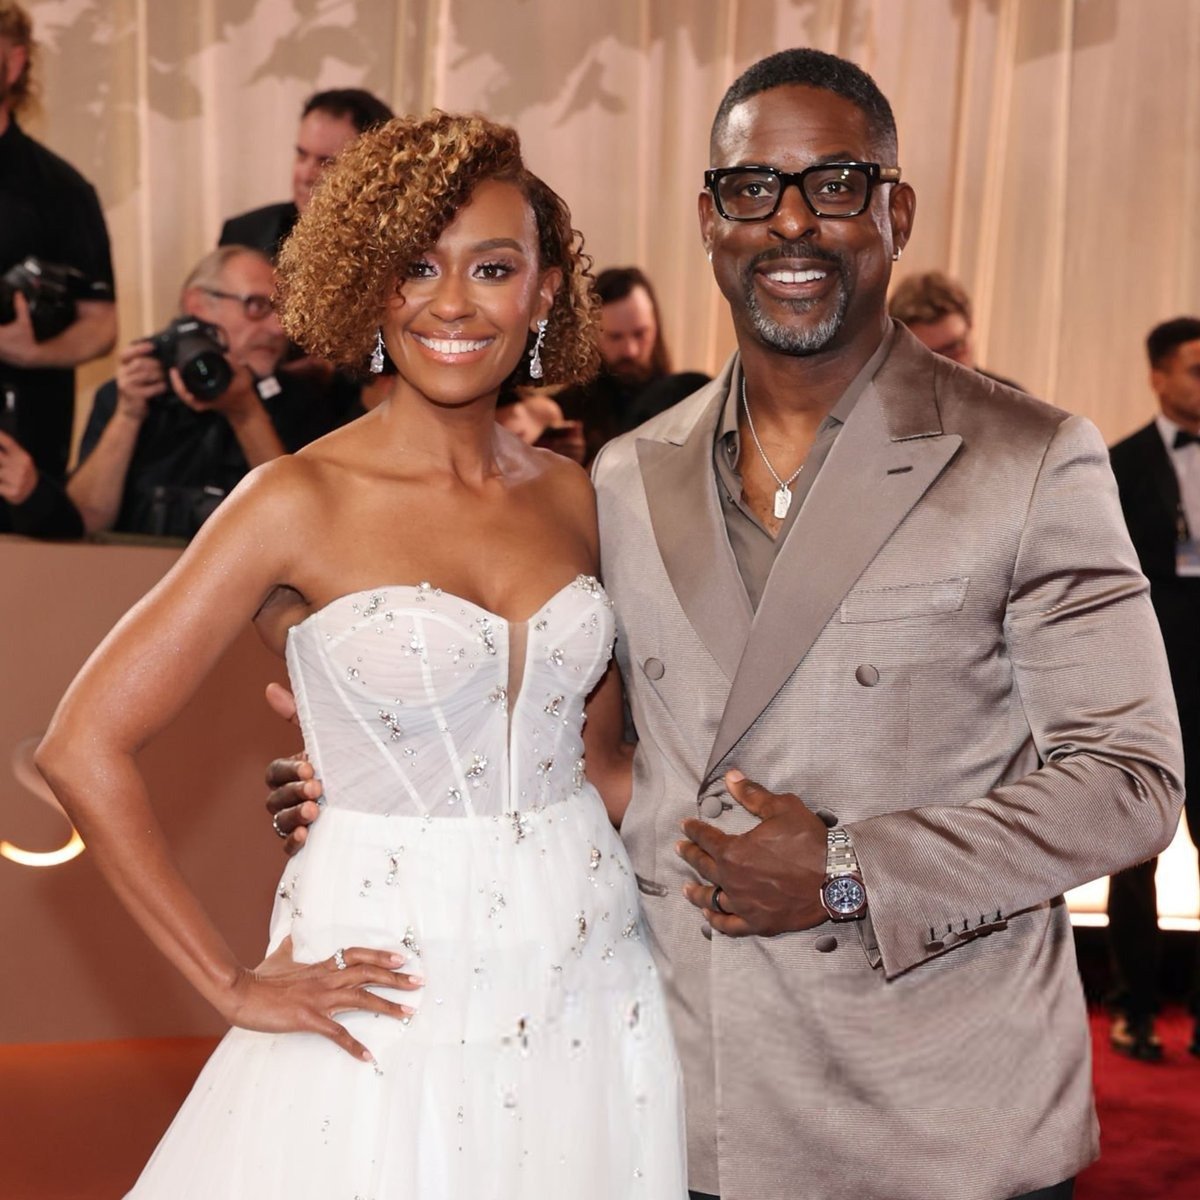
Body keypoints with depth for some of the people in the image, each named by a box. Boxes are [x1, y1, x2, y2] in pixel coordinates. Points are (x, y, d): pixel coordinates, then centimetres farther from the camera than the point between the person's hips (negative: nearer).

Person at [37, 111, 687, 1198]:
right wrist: (233, 987, -9)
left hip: (587, 981, 4)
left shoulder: (573, 498, 4)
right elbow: (84, 749, -11)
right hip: (397, 987, -4)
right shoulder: (301, 504, -10)